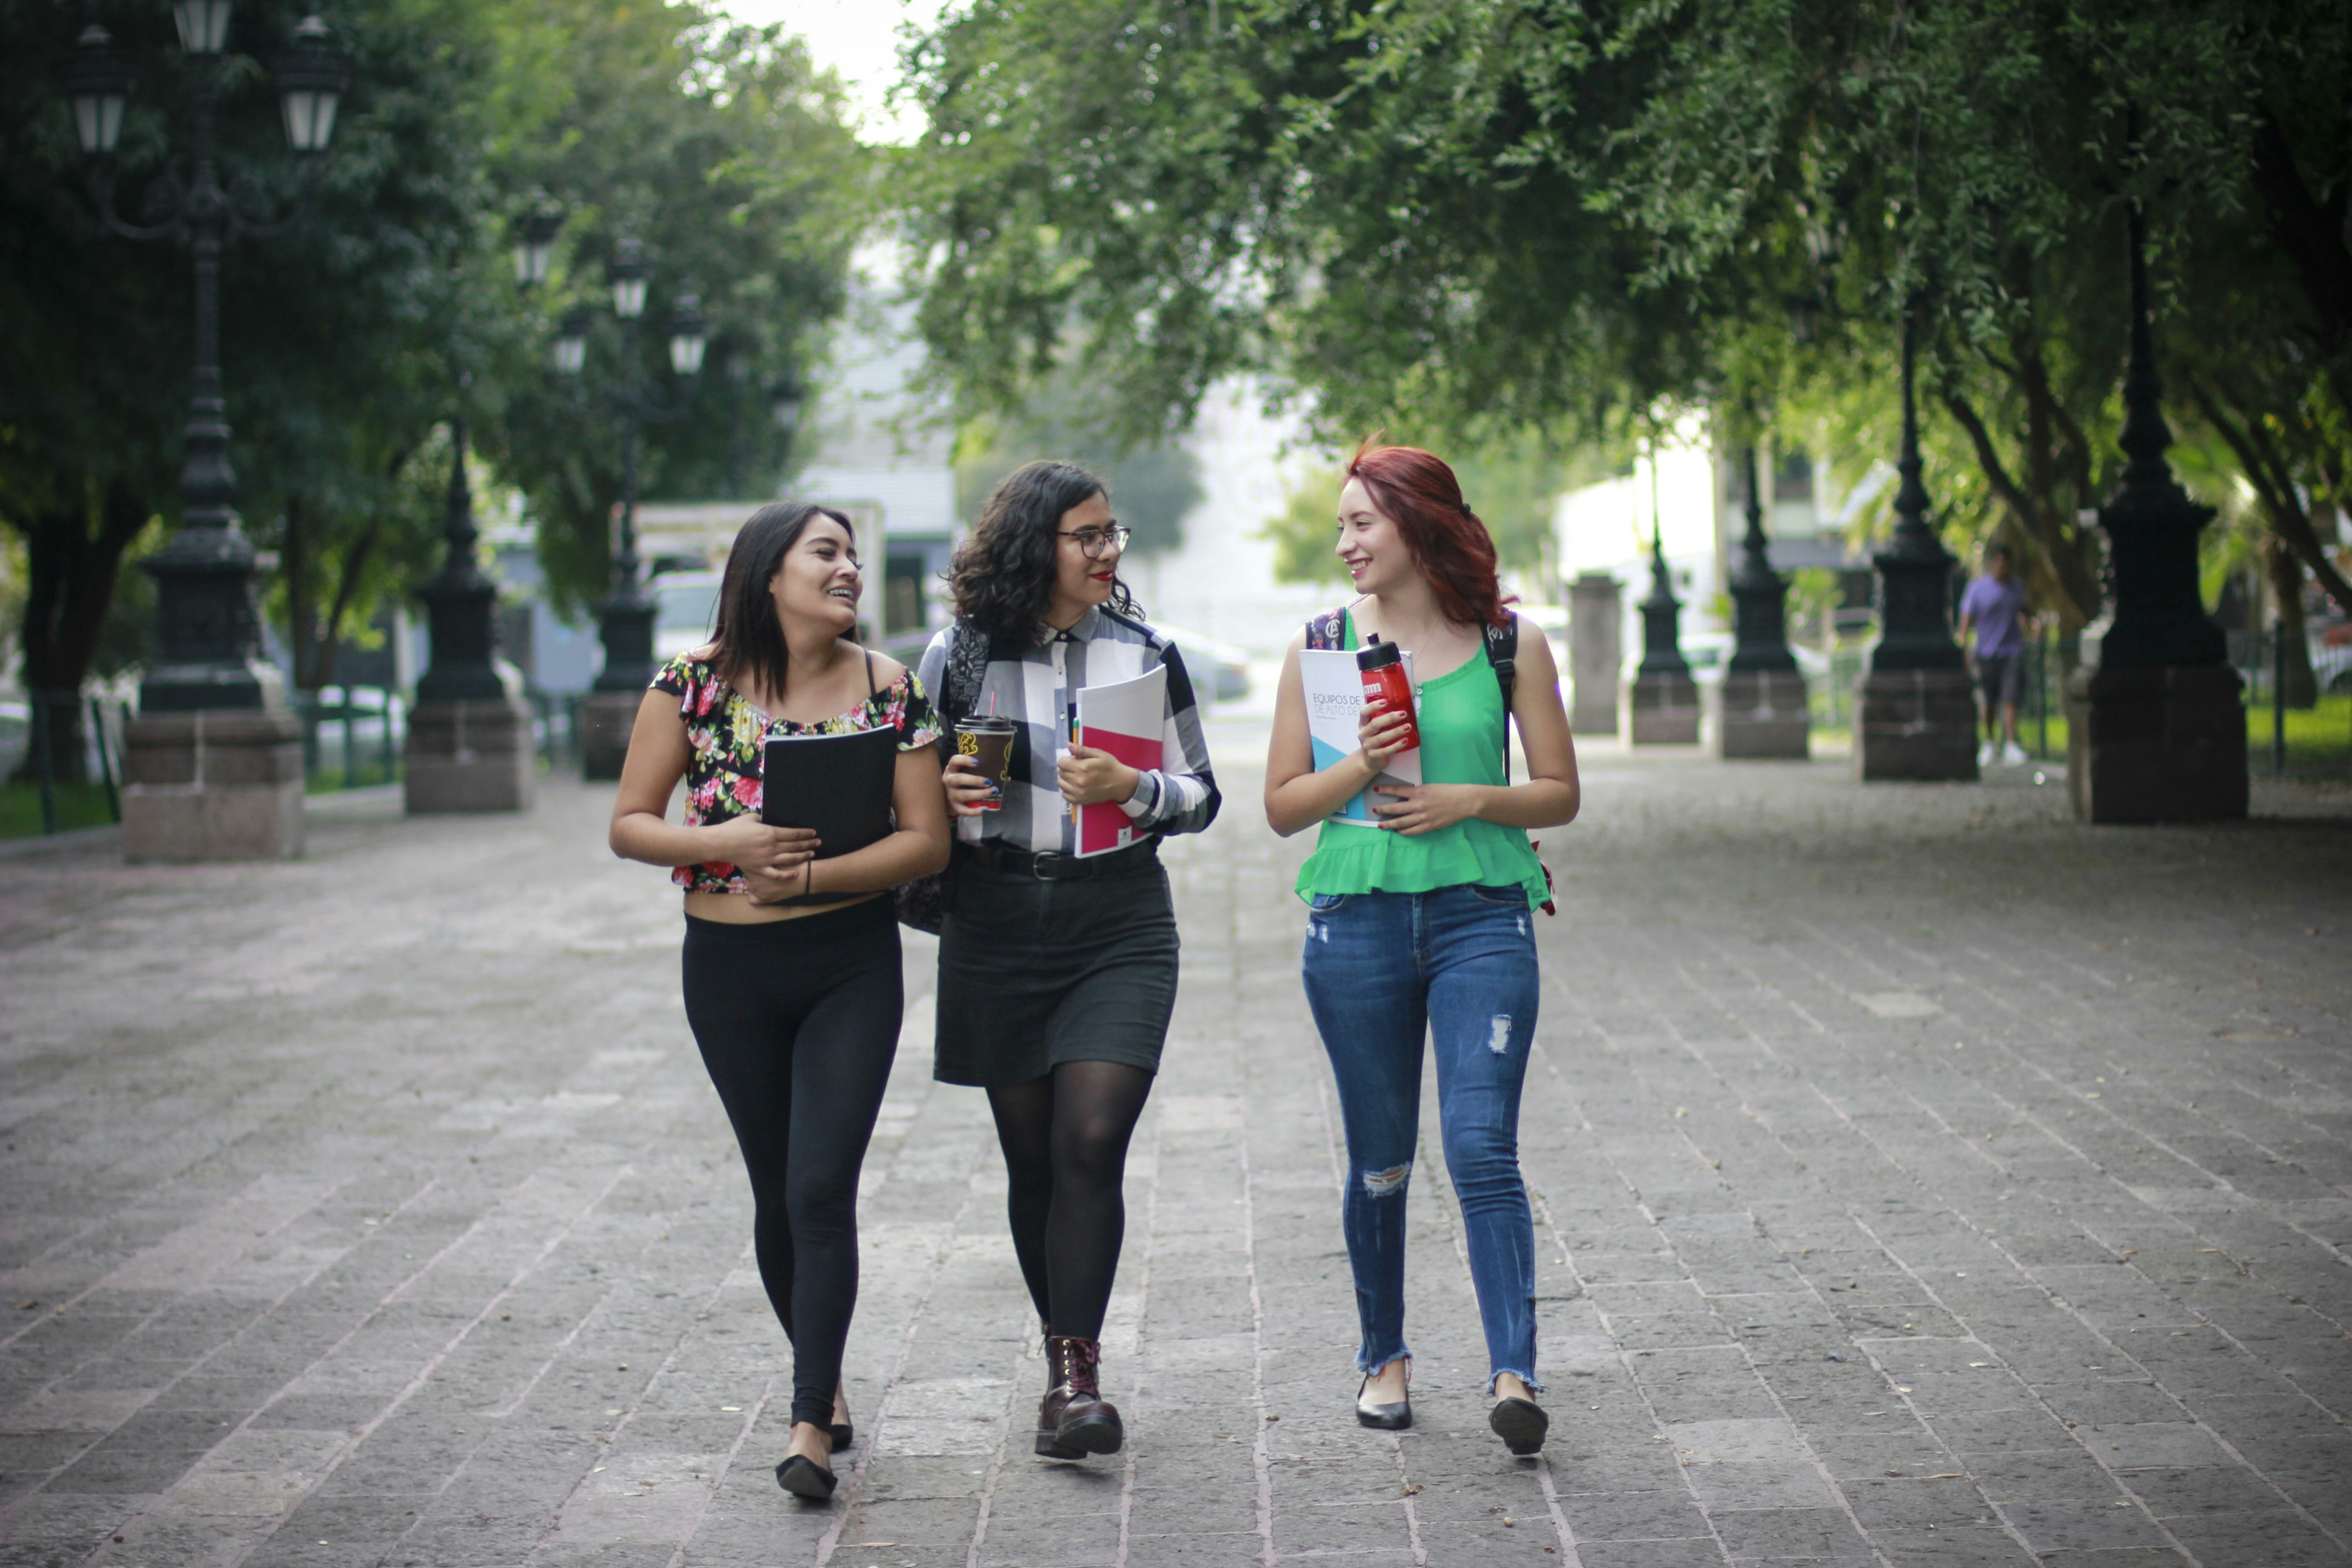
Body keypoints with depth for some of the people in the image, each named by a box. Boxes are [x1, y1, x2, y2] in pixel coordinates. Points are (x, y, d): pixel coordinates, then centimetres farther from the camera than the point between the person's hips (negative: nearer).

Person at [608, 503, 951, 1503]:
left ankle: (811, 1421, -3)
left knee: (821, 1190, -11)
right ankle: (823, 1379, 33)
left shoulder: (887, 688, -4)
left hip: (853, 968, -1)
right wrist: (727, 843, -20)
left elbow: (928, 841, -6)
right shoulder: (694, 682, -5)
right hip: (730, 970, 1)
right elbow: (629, 826, -2)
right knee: (777, 1193, 12)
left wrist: (811, 875, -18)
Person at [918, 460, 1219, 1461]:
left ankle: (1075, 1377, -12)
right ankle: (1063, 1353, 24)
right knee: (1032, 1158, 8)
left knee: (1091, 1144, -14)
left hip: (1119, 926, -1)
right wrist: (943, 791, -10)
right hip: (997, 928, 1)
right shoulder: (957, 657, 4)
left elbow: (1202, 799, 8)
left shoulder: (1145, 654, 5)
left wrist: (1131, 788, -12)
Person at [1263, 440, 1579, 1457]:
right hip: (1358, 916, 2)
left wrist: (1469, 801, -10)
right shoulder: (1322, 645, 6)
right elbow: (1283, 805, 6)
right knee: (1379, 1165, 8)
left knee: (1482, 1148, -13)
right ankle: (1384, 1356, 25)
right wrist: (1358, 769, -12)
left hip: (1482, 915, -2)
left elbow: (1560, 793, 6)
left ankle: (1513, 1372, -13)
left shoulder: (1510, 643, 3)